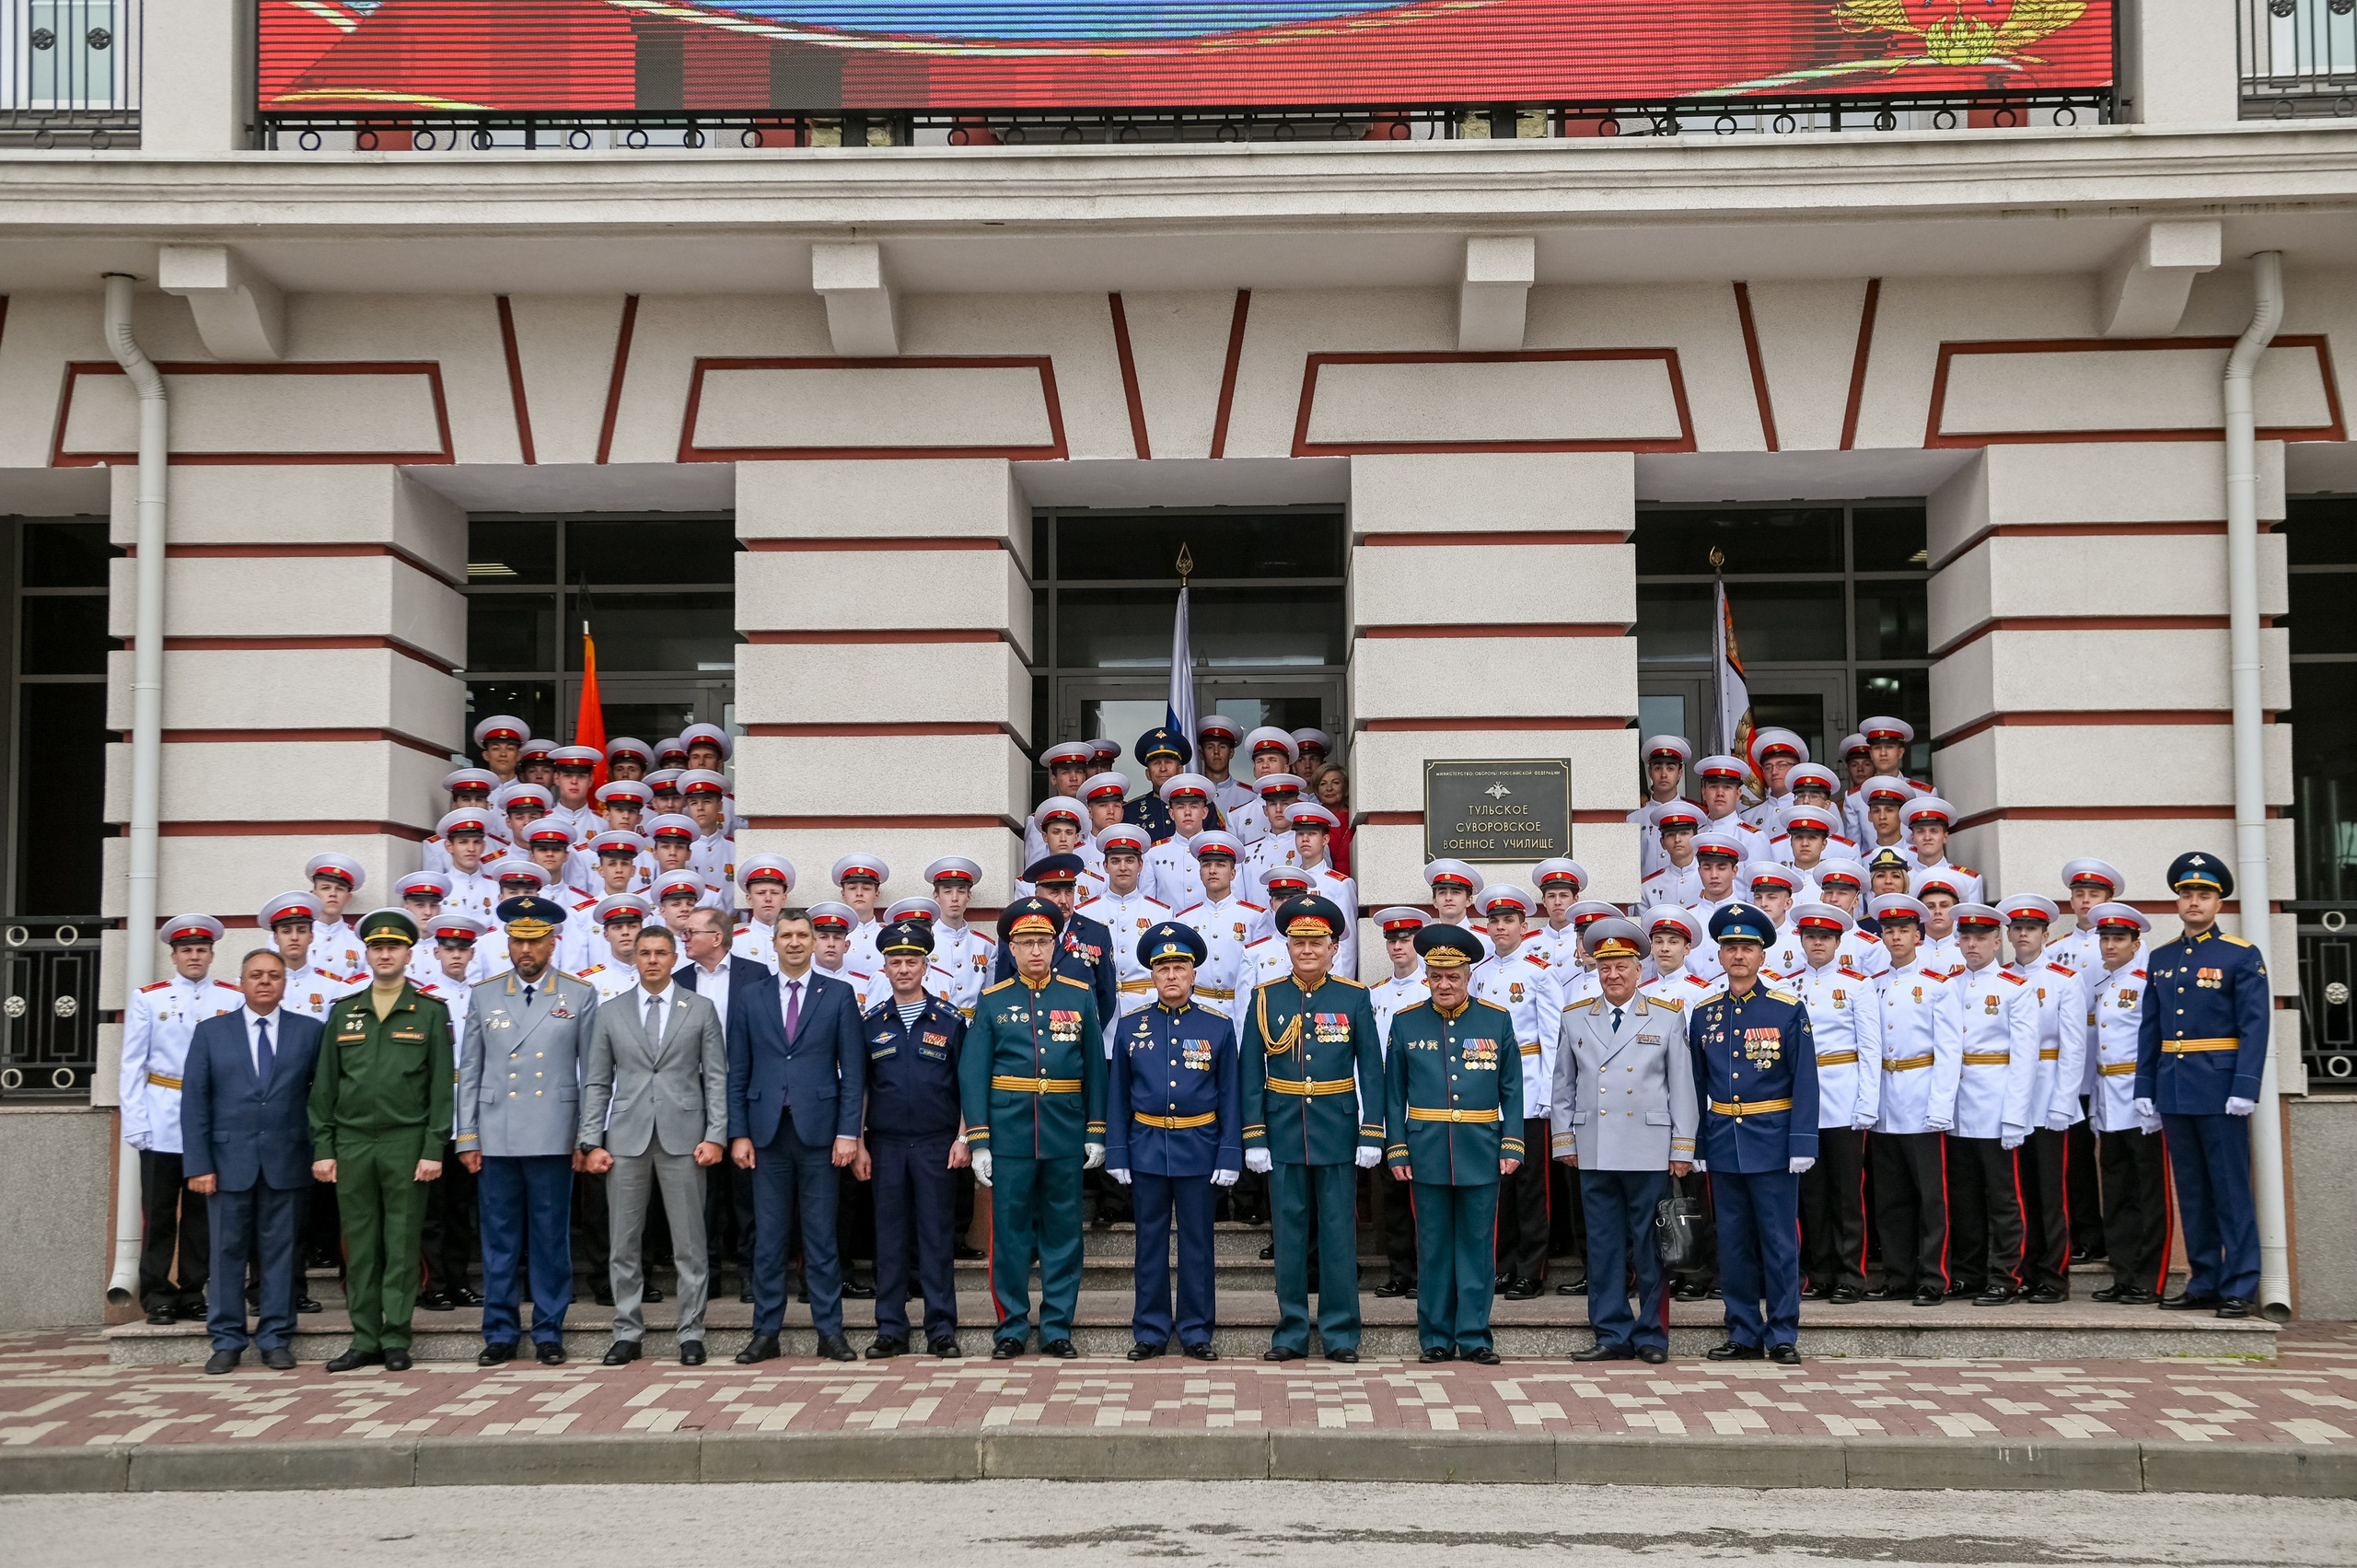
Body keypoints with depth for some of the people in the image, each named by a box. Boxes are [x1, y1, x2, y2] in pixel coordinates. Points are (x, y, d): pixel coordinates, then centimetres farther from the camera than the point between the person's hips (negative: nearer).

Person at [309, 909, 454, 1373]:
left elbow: (441, 1086, -1)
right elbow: (324, 1086, 11)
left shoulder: (430, 1012, 3)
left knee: (402, 1245, 0)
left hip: (406, 1143, -3)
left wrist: (434, 1149, -8)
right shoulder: (343, 1013, 11)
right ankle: (365, 1340, 12)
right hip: (352, 1143, 3)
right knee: (359, 1246, 5)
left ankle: (396, 1340, 7)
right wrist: (322, 1149, 4)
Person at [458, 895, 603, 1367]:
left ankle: (549, 1333, 12)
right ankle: (500, 1334, 14)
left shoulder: (580, 996, 4)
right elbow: (469, 1072, 9)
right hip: (496, 1138, 2)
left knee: (551, 1239, 3)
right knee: (499, 1240, 5)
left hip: (553, 1138, -1)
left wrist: (587, 1138, -1)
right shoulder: (484, 996, 9)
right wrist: (467, 1138, 4)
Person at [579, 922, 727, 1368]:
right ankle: (627, 1333, 14)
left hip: (683, 1138, -1)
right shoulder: (609, 1014, 9)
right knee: (623, 1244, 5)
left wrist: (714, 1136, -6)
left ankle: (691, 1334, 8)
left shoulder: (701, 1010, 6)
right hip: (626, 1139, 2)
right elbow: (597, 1084, 9)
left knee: (689, 1244, 1)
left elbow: (716, 1078, 3)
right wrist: (591, 1142, 0)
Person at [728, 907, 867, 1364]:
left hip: (818, 1129, -1)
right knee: (767, 1237, 5)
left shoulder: (839, 995, 5)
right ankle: (765, 1333, 12)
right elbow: (738, 1072, 7)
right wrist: (738, 1133, 0)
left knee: (821, 1236, 3)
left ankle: (830, 1331, 9)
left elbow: (853, 1069, 2)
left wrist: (848, 1132, -6)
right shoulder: (749, 996, 9)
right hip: (766, 1131, 1)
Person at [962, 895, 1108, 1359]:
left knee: (1063, 1233, 6)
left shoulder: (1081, 996, 6)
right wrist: (978, 1141, -5)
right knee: (1009, 1233, 3)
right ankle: (1011, 1328, 14)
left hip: (1066, 1135, 1)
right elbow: (973, 1074, 1)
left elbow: (1095, 1068, 8)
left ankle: (1057, 1329, 15)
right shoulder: (992, 1001, 3)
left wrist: (1096, 1132, 3)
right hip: (1009, 1134, -1)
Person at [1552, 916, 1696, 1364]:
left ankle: (1653, 1335, 10)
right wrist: (1563, 1141, 7)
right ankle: (1612, 1335, 11)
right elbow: (1562, 1087, 13)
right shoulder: (1574, 1020, 11)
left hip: (1649, 1153, -2)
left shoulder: (1667, 1020, 5)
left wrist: (1682, 1149, -1)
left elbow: (1682, 1088, 3)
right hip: (1594, 1154, 2)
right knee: (1603, 1245, 4)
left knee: (1651, 1245, 1)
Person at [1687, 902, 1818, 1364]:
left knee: (1779, 1241, 1)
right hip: (1724, 1144, 3)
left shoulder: (1789, 1010, -2)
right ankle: (1744, 1335, 16)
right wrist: (1693, 1145, 8)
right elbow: (1696, 1085, 11)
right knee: (1733, 1243, 8)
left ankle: (1783, 1336, 9)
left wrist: (1802, 1145, -11)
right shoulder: (1703, 1014, 7)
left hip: (1772, 1142, -3)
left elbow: (1805, 1082, -4)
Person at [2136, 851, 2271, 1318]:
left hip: (2219, 1087, -5)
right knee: (2191, 1191, 10)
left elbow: (2255, 1026, -9)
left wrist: (2245, 1087, -17)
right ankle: (2203, 1283, 16)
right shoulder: (2160, 958, 13)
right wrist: (2145, 1087, 7)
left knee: (2231, 1190, -2)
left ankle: (2240, 1288, 2)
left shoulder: (2242, 956, -3)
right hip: (2173, 1088, 5)